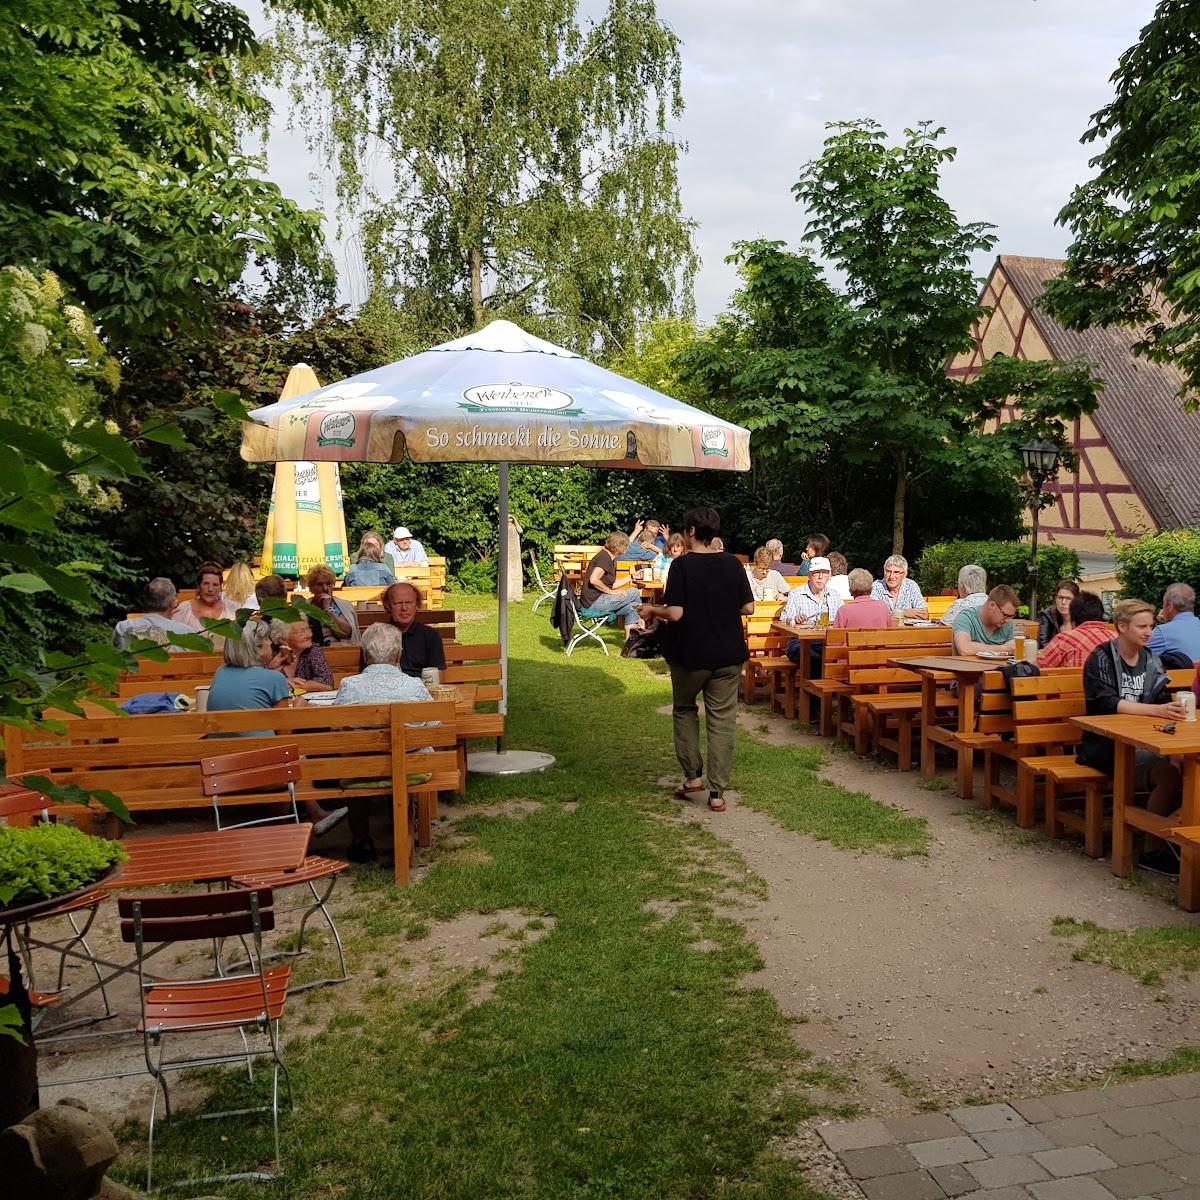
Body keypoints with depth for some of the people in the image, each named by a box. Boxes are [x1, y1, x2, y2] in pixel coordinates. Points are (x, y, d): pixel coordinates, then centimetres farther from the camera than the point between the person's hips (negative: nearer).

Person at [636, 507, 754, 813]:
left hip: (690, 655, -3)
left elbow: (675, 613, -19)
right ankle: (717, 792, 7)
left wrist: (652, 610, 0)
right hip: (728, 655, 3)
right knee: (722, 719, 7)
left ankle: (693, 774, 16)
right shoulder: (732, 564, -1)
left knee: (684, 710, 21)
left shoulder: (682, 565, -12)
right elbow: (748, 607, 1)